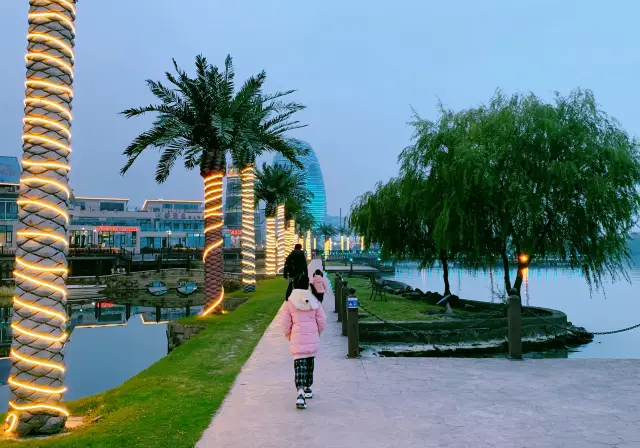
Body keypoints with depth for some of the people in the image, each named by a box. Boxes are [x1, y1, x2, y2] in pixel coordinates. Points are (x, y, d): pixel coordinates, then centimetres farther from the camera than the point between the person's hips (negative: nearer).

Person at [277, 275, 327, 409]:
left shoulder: (289, 303, -6)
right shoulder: (314, 301, 1)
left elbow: (285, 324, -4)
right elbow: (322, 321, 2)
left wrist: (289, 337, 12)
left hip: (297, 340, -2)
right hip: (313, 340, 3)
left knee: (300, 364, -5)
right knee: (310, 362, 20)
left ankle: (300, 392, -23)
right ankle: (307, 388, 34)